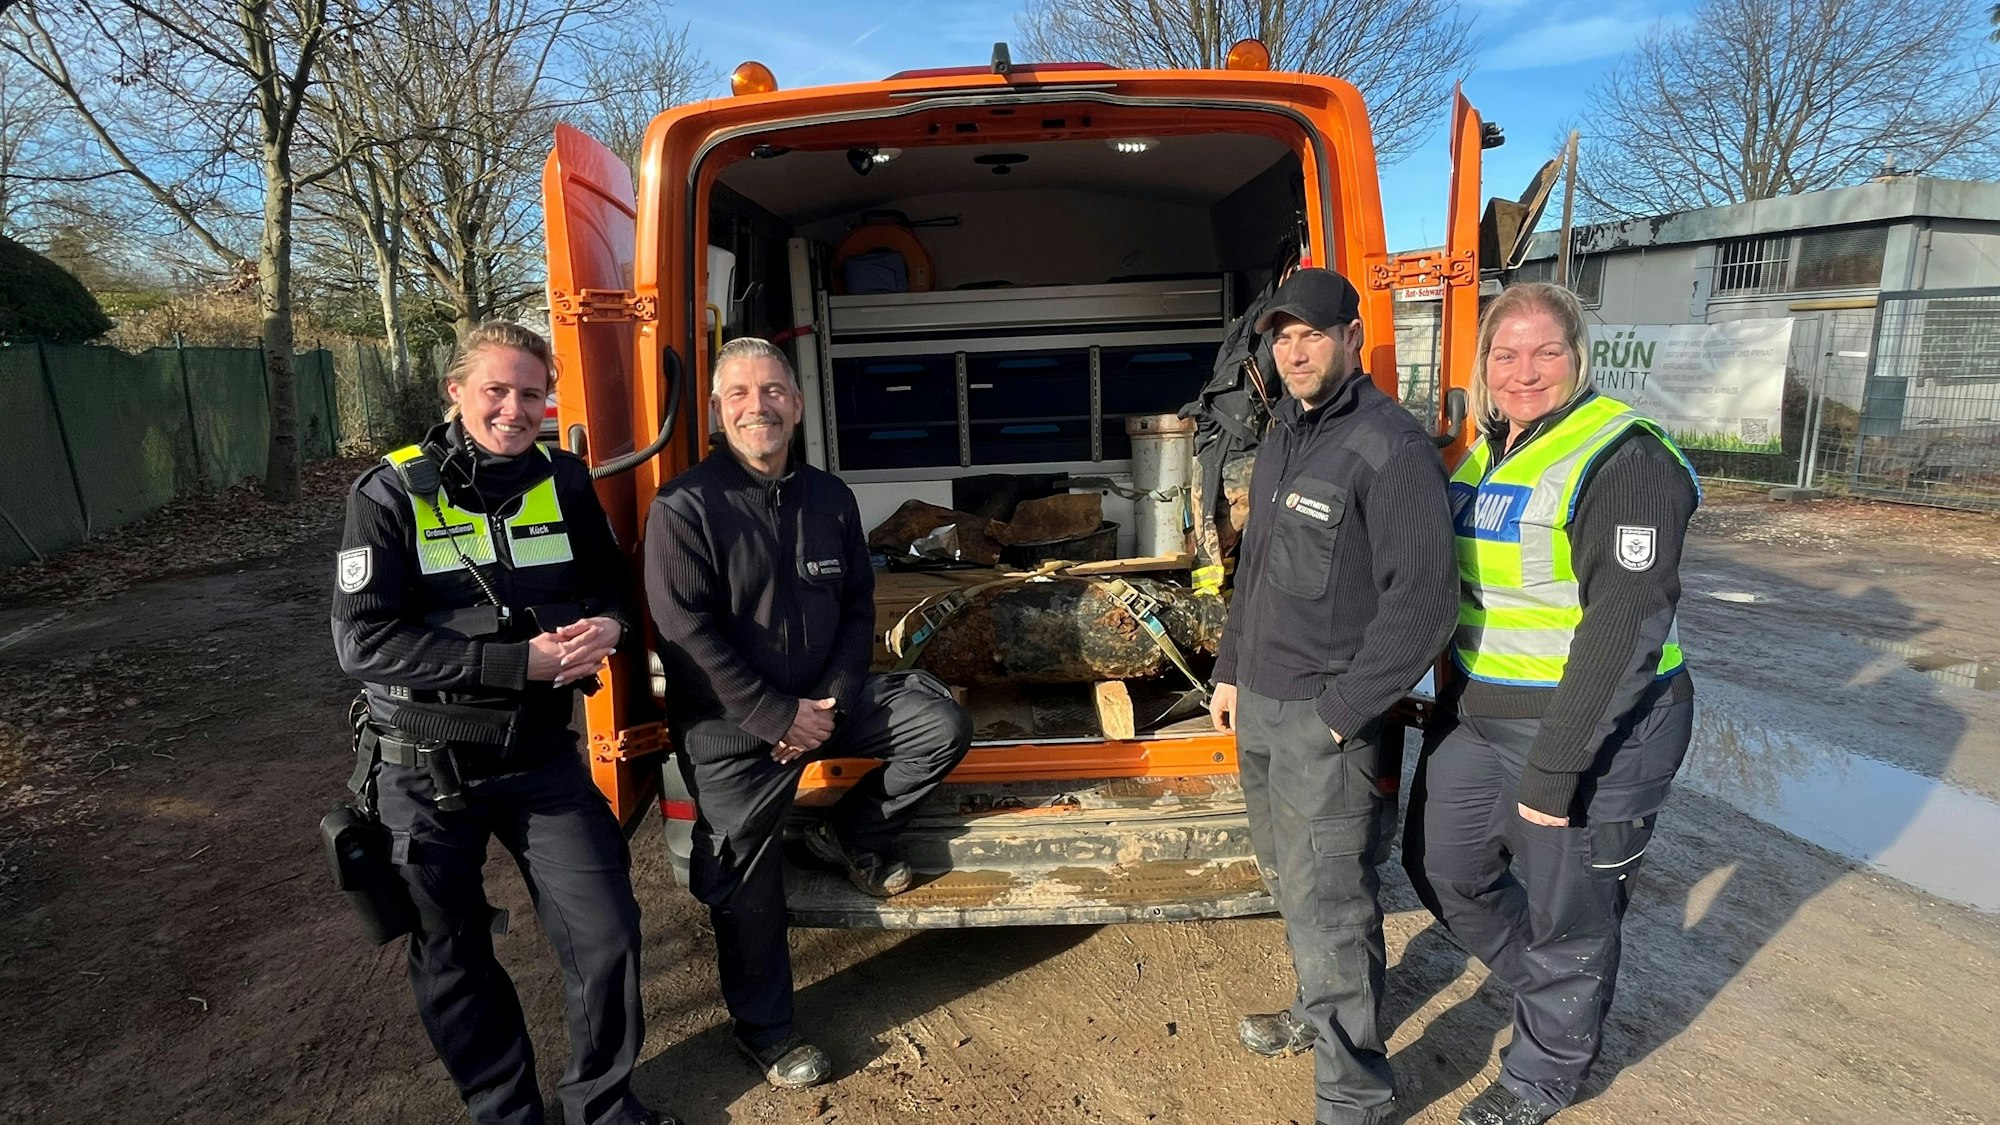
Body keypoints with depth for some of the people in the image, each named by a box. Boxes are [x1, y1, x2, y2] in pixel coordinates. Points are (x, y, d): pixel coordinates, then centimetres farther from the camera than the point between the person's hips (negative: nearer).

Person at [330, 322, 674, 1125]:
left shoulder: (564, 482, 0)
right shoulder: (391, 494, -11)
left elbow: (609, 581, 11)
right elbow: (363, 639, -17)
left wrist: (606, 622, -14)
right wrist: (518, 662, -24)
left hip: (542, 754, 2)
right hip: (425, 766, -2)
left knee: (607, 935, 3)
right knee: (453, 959, 15)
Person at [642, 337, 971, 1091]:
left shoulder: (829, 497, 2)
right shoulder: (684, 507, -15)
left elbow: (858, 607, 5)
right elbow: (688, 637, -20)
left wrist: (831, 700, -10)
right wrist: (778, 718, -20)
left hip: (823, 700, 5)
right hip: (732, 728, -4)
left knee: (943, 727, -7)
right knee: (749, 890, 4)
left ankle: (850, 838, 15)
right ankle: (764, 1031, 29)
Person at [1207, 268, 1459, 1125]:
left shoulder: (1392, 449, -16)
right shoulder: (1283, 437, 12)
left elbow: (1419, 604, -19)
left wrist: (1340, 713, -17)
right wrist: (1231, 670, 18)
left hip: (1325, 719, -8)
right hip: (1258, 706, 9)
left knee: (1326, 906, 0)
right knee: (1290, 882, 22)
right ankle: (1321, 1014, 44)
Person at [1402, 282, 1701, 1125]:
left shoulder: (1621, 457, -18)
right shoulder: (1485, 454, 8)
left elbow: (1627, 623, -22)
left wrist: (1557, 762, -23)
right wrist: (1454, 697, 19)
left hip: (1593, 725, -8)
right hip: (1476, 715, 8)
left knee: (1566, 912, 10)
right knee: (1441, 865, 19)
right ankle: (1547, 984, 45)